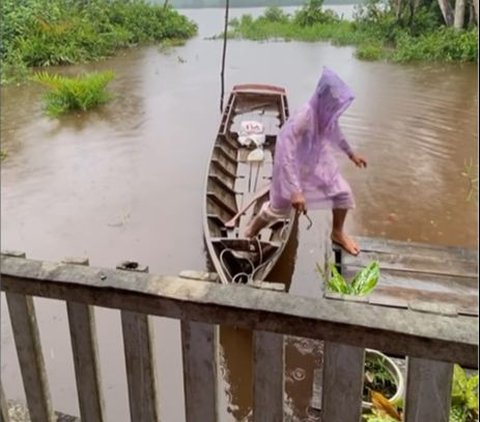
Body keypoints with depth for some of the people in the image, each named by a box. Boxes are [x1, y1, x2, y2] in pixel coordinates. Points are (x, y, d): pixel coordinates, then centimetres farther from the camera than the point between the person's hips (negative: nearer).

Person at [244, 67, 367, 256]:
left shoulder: (327, 112, -16)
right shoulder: (303, 118, -39)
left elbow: (335, 131, 10)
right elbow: (286, 156, -40)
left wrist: (351, 153, 21)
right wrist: (295, 190, -43)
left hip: (319, 159, 6)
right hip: (294, 163, -6)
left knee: (343, 193, 3)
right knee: (280, 207, 11)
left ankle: (337, 233, 30)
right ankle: (253, 228, 42)